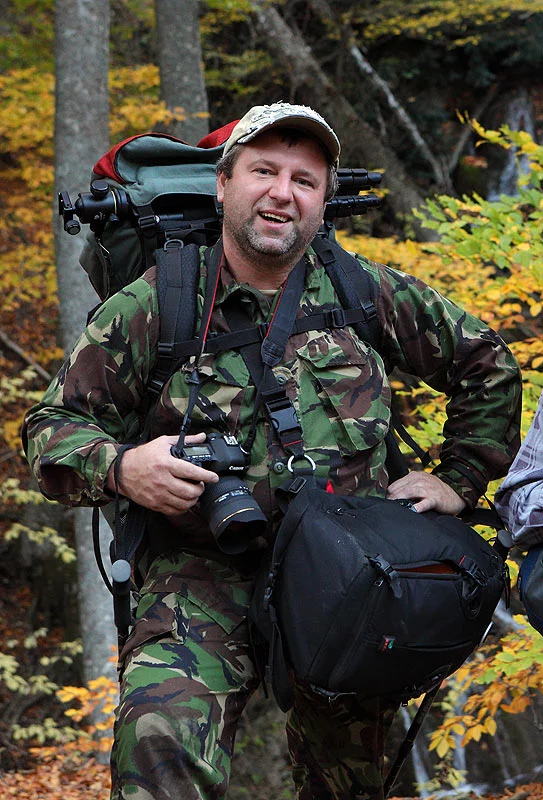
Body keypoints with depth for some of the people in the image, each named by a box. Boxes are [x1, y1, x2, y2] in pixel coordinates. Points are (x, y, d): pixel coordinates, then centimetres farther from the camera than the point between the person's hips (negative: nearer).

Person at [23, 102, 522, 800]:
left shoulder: (366, 293, 5)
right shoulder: (152, 305, -1)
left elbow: (487, 364, 18)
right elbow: (52, 427, 1)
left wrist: (460, 479, 11)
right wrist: (120, 468, -19)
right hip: (205, 576, -3)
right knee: (161, 734, -31)